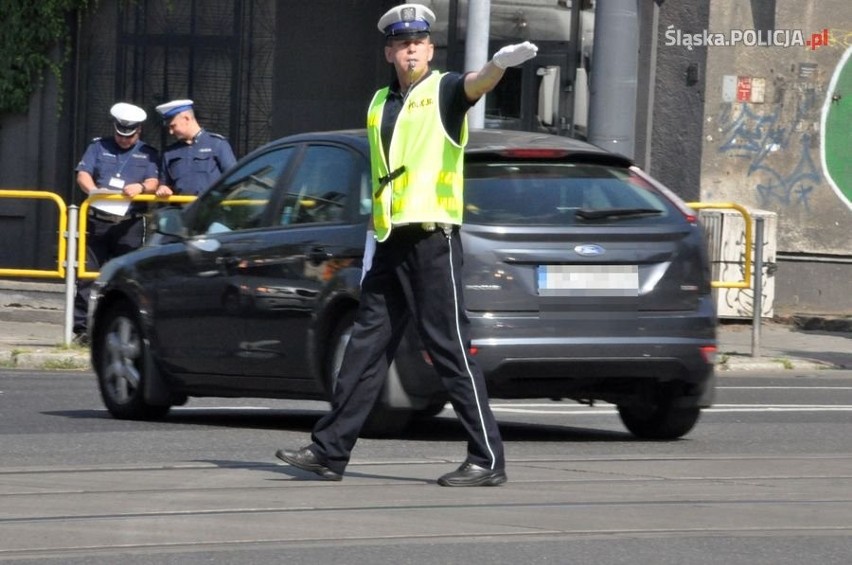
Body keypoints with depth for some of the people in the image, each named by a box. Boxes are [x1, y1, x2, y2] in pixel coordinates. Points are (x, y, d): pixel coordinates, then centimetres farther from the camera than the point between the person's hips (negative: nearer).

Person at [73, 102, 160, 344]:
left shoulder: (147, 154, 13)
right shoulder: (98, 147, 13)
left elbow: (153, 182, 1)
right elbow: (82, 174, 2)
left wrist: (141, 187, -24)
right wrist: (93, 189, -21)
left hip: (130, 224, 0)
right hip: (96, 221, 0)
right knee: (87, 275, -3)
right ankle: (81, 328, -1)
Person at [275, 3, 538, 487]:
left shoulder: (443, 91, -3)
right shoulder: (380, 104, 17)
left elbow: (475, 85, -27)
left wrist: (499, 65, -48)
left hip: (433, 238, -7)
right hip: (390, 242, 7)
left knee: (451, 347, -8)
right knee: (367, 347, 10)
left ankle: (488, 460, -6)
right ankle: (330, 451, 15)